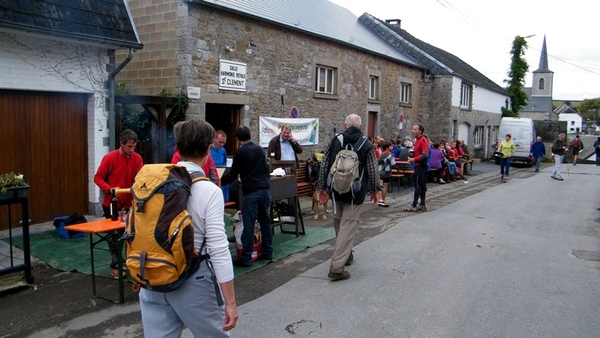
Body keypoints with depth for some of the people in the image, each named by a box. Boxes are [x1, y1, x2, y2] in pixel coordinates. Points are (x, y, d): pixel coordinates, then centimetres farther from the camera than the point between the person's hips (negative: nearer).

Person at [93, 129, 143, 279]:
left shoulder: (137, 158, -4)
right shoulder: (110, 158, -14)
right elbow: (98, 177, -11)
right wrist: (109, 189, -27)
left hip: (129, 203, 3)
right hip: (112, 203, -3)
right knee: (114, 235, 4)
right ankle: (115, 266, 14)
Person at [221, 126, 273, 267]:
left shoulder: (240, 152, -6)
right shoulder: (260, 149, 11)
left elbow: (233, 174, 1)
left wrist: (220, 181, 17)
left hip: (250, 192, -6)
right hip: (265, 189, 6)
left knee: (248, 225, -2)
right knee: (265, 222, 14)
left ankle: (246, 258, 2)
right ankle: (268, 253, 22)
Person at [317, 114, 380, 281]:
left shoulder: (334, 141, 1)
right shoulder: (367, 145, -4)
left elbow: (324, 166, 1)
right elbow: (373, 171, -3)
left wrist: (322, 188, 8)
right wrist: (375, 191, 10)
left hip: (336, 191, 3)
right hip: (355, 193, -3)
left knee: (339, 224, 20)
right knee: (348, 226, -3)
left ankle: (345, 255, 38)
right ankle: (337, 267, -9)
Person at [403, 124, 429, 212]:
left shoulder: (423, 141, -13)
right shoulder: (417, 140, 16)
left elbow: (425, 155, -21)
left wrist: (414, 159, -22)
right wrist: (412, 155, 9)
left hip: (421, 166, -10)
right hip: (418, 166, 10)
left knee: (418, 186, -7)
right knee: (422, 186, 12)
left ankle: (414, 206, -5)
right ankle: (422, 205, 18)